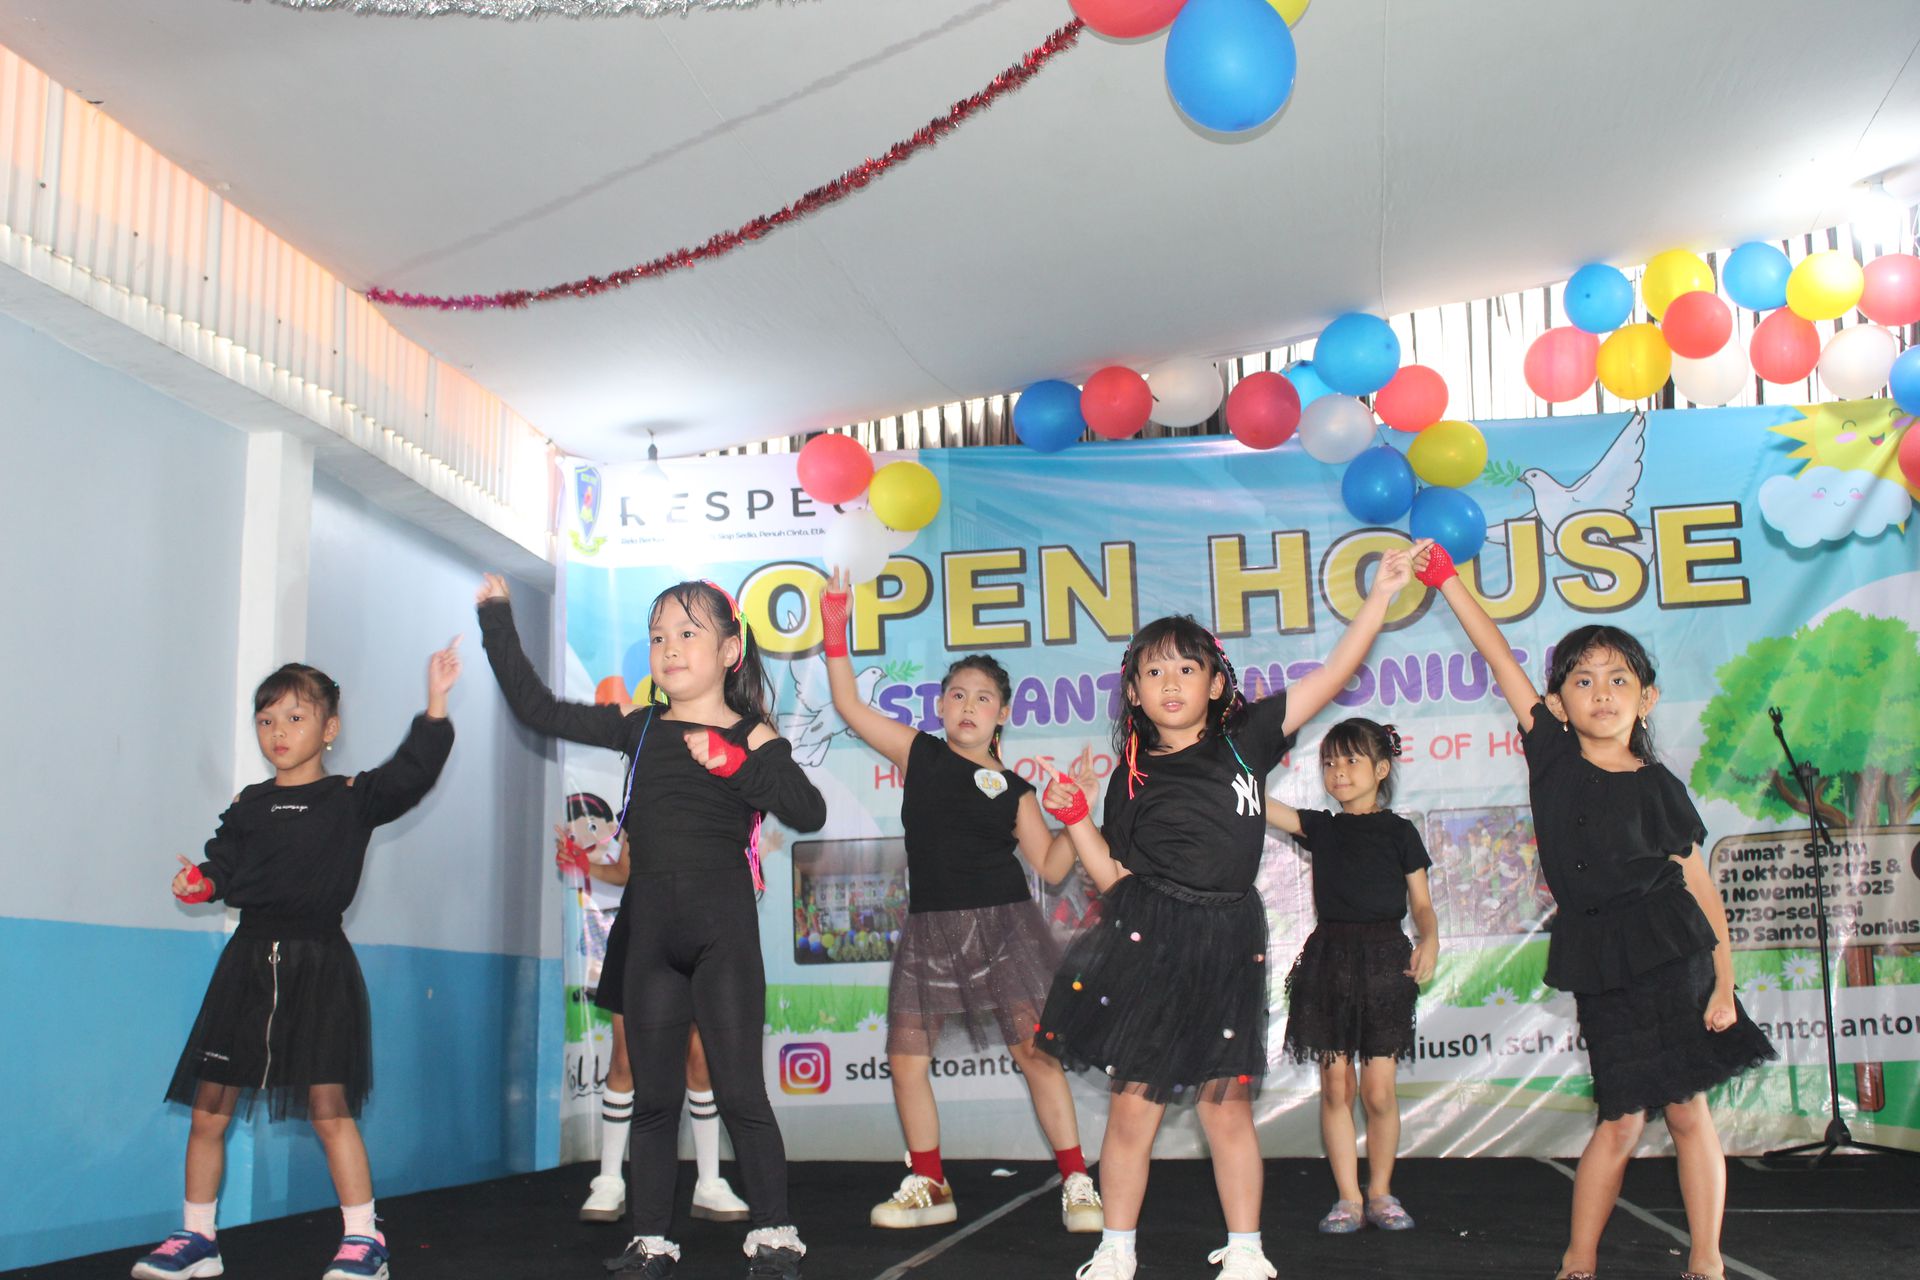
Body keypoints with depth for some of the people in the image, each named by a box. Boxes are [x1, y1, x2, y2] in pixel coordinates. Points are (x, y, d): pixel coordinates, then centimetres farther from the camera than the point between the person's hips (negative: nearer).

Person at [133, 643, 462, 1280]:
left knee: (328, 1104, -7)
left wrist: (434, 708, -24)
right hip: (250, 957, 5)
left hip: (318, 963, -4)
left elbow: (410, 774, -14)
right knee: (209, 1107, 7)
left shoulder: (351, 799, 1)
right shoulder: (248, 806, 13)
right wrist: (201, 882, -10)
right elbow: (227, 869, 12)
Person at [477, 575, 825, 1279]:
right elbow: (539, 710, 14)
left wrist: (738, 767, -21)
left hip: (722, 927, -4)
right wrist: (496, 620, 16)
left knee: (739, 1089, -3)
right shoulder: (638, 727, 12)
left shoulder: (751, 738, 0)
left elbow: (809, 813, -11)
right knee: (653, 1096, 9)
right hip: (650, 927, 5)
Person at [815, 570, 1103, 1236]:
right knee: (906, 1058, 2)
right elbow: (850, 706, 4)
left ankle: (1076, 1182, 4)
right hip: (930, 926, 2)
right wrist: (836, 635, -4)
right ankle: (928, 1186, 19)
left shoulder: (1013, 789, 6)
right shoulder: (918, 753, 7)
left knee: (1035, 1050, -6)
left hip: (1003, 923, -1)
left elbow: (1050, 866, 5)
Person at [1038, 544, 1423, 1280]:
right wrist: (1074, 818, -2)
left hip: (1226, 944, 0)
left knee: (1225, 1105, 7)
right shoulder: (1133, 776, 5)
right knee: (1133, 1107, 3)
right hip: (1145, 943, 0)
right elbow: (1114, 874, 8)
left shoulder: (1245, 739, 4)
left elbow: (1333, 675, 0)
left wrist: (1380, 596, -5)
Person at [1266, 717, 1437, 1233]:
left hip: (1384, 957, -2)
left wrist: (1430, 939, -14)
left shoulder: (1399, 832, 5)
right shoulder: (1320, 827, 10)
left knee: (1378, 1089, -2)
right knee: (1335, 1085, 2)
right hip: (1329, 956, 2)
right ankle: (1348, 1196, 12)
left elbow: (1422, 903, 6)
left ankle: (1380, 1192, 15)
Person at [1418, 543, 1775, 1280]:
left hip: (1670, 951, 0)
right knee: (1622, 1119, 3)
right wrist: (1445, 577, -4)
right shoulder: (1552, 755, 2)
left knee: (1688, 1111, 4)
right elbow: (1499, 659, -1)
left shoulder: (1658, 785, -1)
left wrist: (1724, 983, -4)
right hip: (1597, 960, 1)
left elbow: (1700, 886, 1)